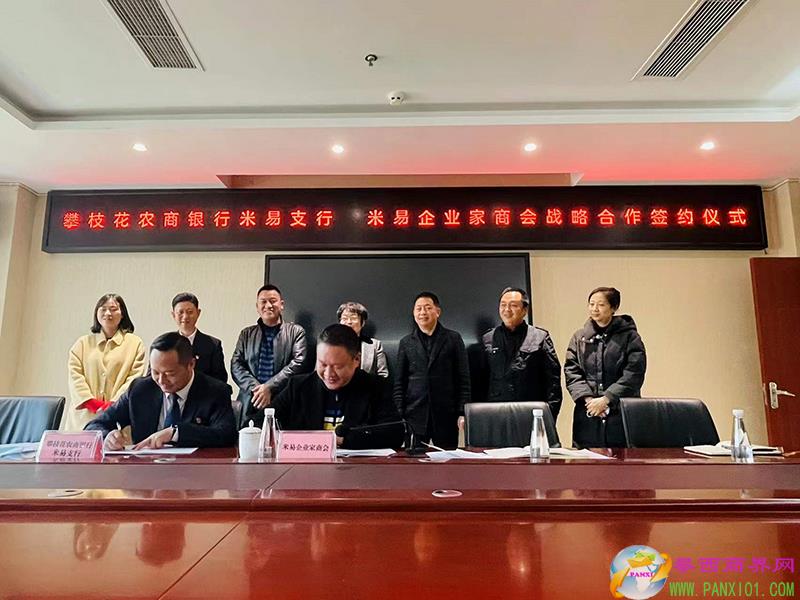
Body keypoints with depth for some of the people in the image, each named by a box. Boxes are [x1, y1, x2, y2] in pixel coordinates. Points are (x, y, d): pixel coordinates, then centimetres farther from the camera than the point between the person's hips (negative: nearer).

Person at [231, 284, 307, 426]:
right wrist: (255, 388, -8)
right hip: (250, 404, 2)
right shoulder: (246, 334, 18)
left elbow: (297, 362, -3)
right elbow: (236, 365, 9)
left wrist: (269, 387, -12)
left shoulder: (296, 332, 8)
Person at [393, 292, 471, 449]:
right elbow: (399, 383, 9)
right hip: (415, 417, 1)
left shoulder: (453, 339, 5)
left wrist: (462, 413, -4)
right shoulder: (406, 342, 10)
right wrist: (399, 415, 1)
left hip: (446, 417, -1)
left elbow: (463, 378, 3)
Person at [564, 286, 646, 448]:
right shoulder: (579, 337, 11)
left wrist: (606, 399, -12)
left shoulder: (629, 336, 2)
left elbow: (634, 374, -6)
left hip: (621, 412, -2)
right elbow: (571, 372, 4)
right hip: (587, 413, 2)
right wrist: (588, 398, -10)